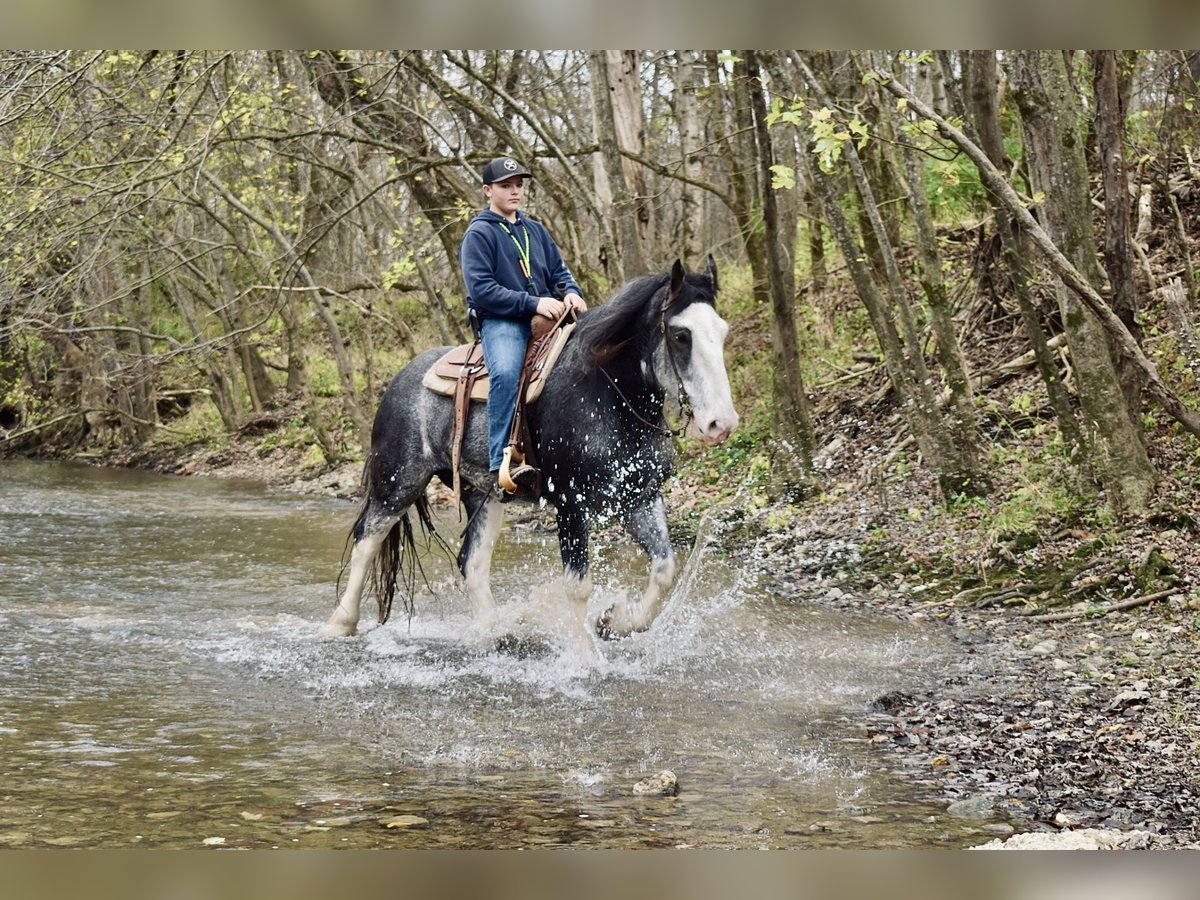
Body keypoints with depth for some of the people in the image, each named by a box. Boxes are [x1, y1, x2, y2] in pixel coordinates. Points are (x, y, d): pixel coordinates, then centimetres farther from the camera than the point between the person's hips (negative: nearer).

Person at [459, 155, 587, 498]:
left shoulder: (535, 231, 22)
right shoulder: (478, 234, 1)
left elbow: (559, 272, 23)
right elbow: (481, 289, -10)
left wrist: (572, 292, -2)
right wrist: (533, 303, -18)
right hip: (500, 320, -7)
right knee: (505, 372, -36)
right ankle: (502, 465, -41)